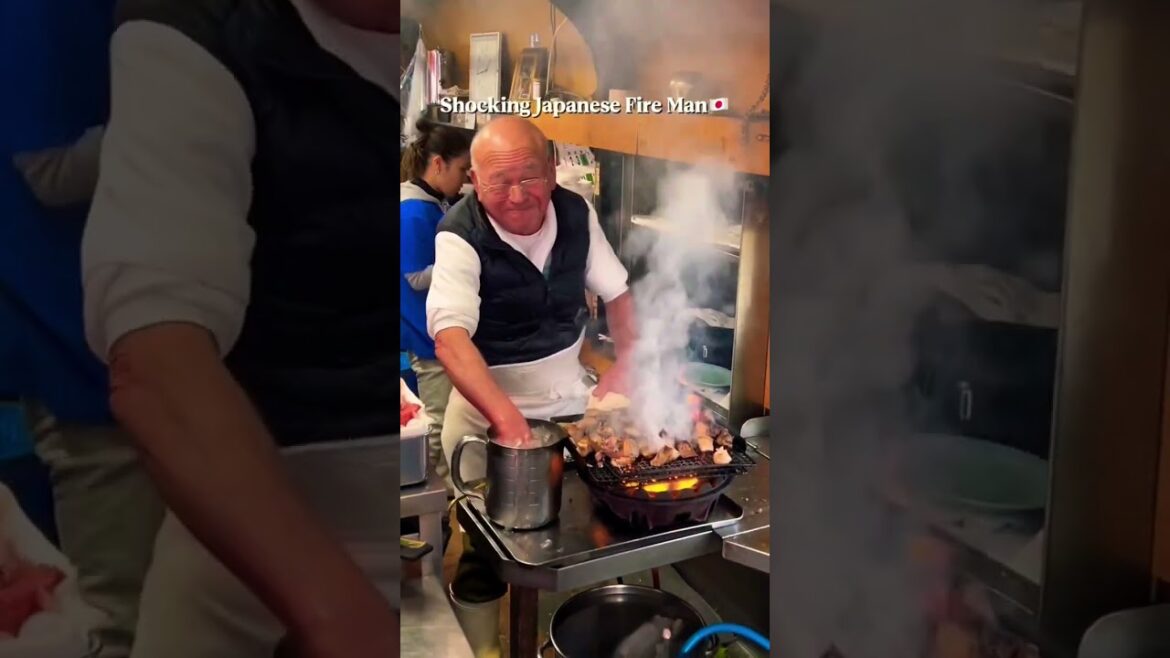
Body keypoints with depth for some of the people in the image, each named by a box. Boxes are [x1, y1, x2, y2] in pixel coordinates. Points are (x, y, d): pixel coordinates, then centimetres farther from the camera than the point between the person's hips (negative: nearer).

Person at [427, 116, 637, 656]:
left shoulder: (577, 213, -6)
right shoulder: (460, 236, -21)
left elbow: (616, 292, 8)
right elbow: (450, 337, -33)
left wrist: (626, 364, -4)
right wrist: (505, 414, -46)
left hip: (570, 397, 4)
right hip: (488, 407, -4)